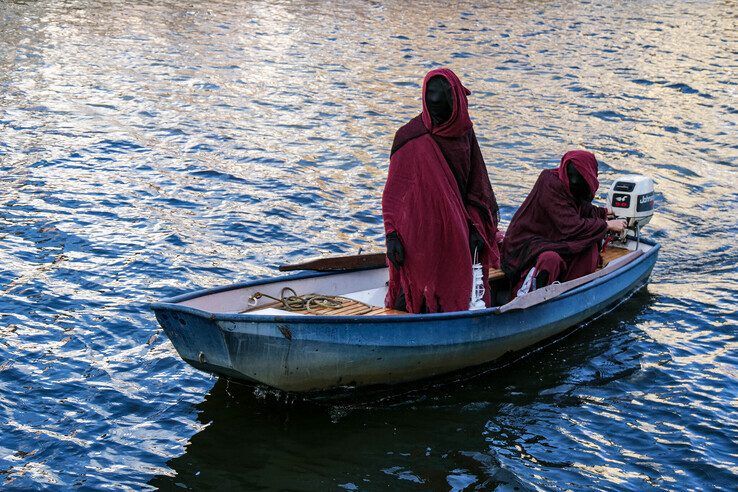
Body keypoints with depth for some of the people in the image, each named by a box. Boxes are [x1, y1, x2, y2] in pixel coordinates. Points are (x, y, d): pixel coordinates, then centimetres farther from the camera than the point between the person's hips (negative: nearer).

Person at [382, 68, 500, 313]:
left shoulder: (464, 133, 7)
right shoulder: (412, 139, -8)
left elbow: (475, 186, 12)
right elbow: (394, 191, -8)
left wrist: (476, 228, 3)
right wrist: (392, 234, -17)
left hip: (456, 235, 5)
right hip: (420, 236, -5)